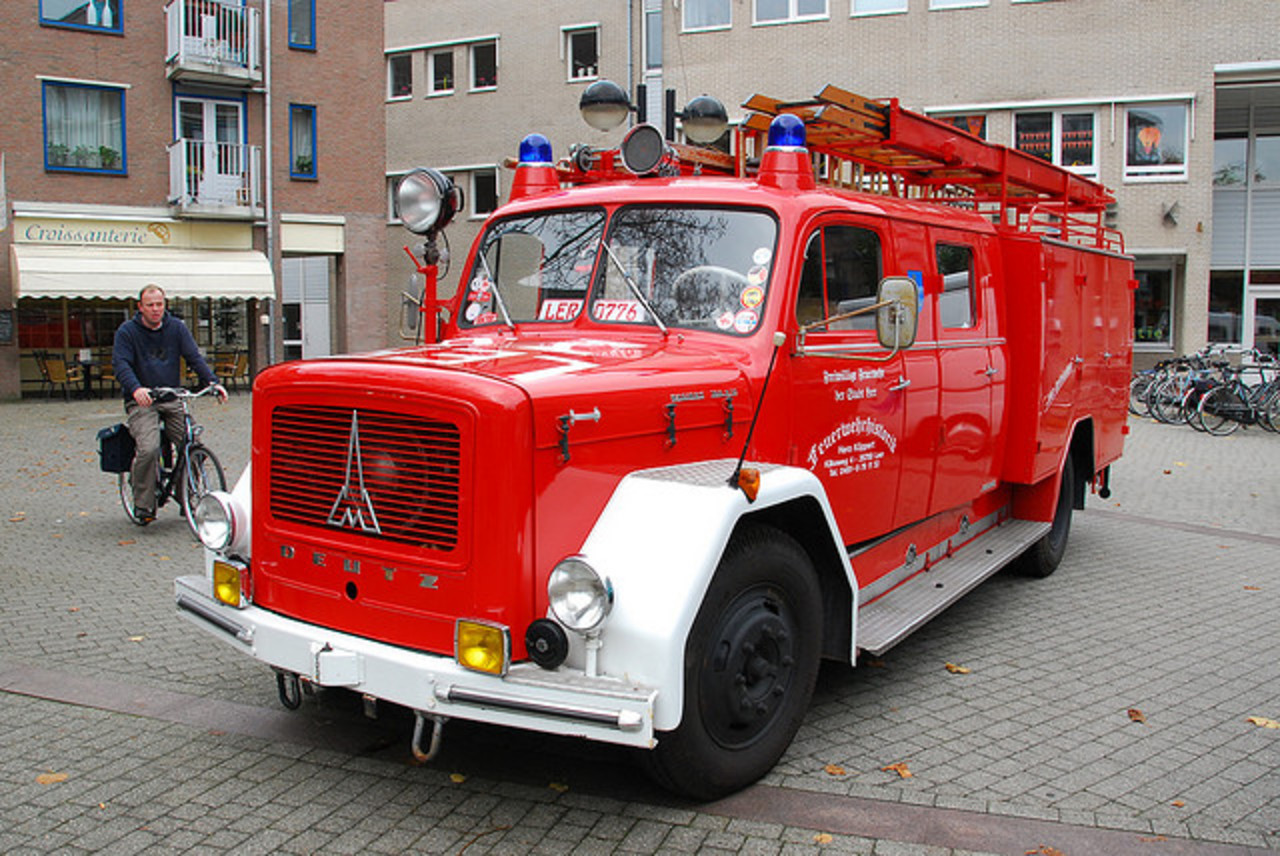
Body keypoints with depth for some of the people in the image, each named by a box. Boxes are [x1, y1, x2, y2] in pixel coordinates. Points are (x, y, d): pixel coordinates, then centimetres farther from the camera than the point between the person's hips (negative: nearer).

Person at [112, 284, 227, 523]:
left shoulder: (176, 327, 10)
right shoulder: (127, 331, 1)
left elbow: (194, 357, 2)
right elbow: (120, 364, -12)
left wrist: (212, 382, -15)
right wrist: (135, 388, -32)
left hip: (172, 399, 3)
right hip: (141, 402, -3)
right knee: (148, 448, -25)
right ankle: (143, 504, -8)